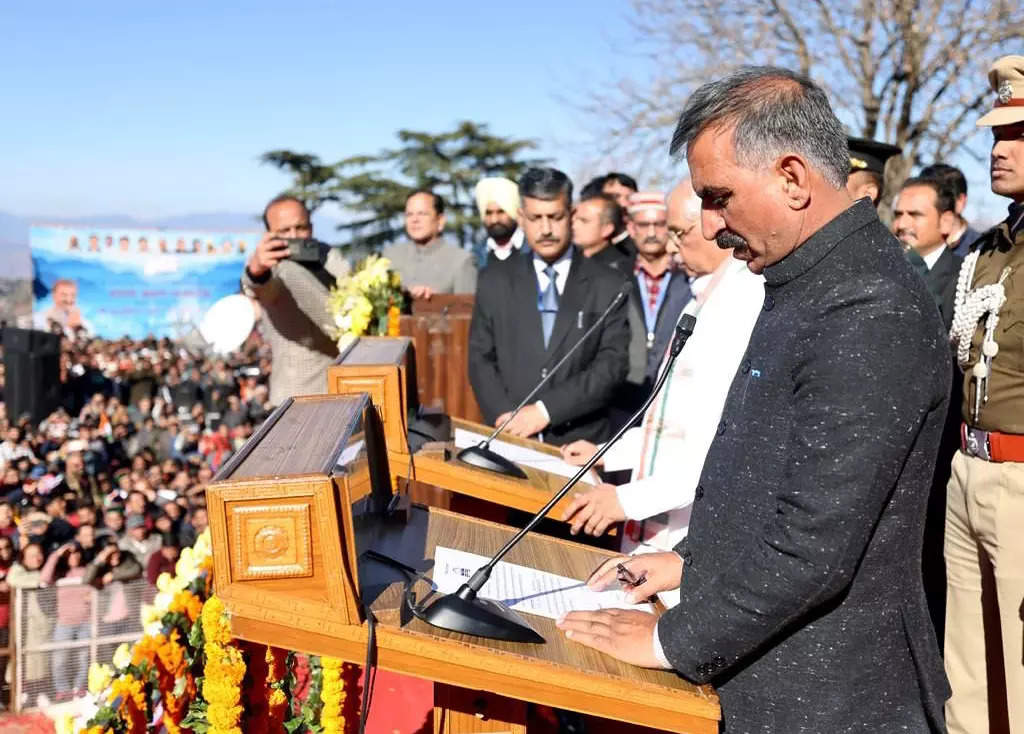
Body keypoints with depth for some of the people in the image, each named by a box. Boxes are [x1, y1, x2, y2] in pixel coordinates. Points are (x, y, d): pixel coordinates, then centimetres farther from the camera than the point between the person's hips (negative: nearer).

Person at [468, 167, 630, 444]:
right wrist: (505, 416, -8)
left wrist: (546, 410, -11)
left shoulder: (607, 286, 5)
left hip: (581, 442, -1)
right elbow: (480, 359, 9)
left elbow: (612, 365, -3)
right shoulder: (495, 283, 11)